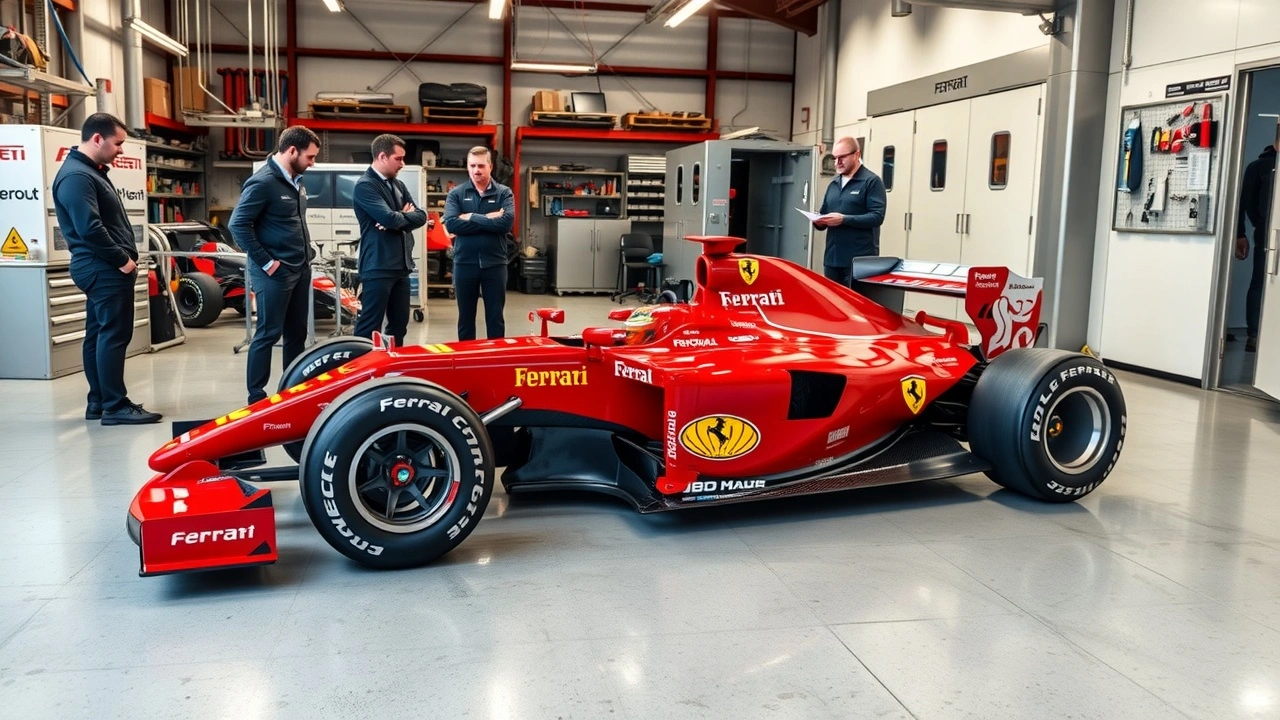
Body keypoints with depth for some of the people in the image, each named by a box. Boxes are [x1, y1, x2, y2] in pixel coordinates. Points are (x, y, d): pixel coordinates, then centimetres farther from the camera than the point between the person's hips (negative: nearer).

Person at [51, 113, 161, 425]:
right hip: (105, 269, -11)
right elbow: (89, 228, -24)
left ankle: (99, 402, 19)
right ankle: (115, 407, -6)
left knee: (99, 335, 12)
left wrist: (125, 258, 11)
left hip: (103, 268, 11)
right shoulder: (76, 176, -16)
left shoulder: (92, 171, 17)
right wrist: (122, 260, -17)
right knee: (114, 336, -9)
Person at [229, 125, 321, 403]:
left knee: (297, 333, 13)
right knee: (268, 333, -2)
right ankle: (256, 397, 7)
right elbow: (238, 225, -19)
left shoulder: (296, 181, 10)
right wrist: (266, 262, -17)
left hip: (301, 269, 8)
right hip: (275, 273, -8)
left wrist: (307, 249, 12)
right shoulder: (263, 182, -16)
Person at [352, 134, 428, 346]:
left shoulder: (398, 185, 16)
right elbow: (389, 218, -21)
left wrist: (399, 218, -11)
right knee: (369, 327, -7)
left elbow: (421, 216, 8)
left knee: (399, 324, 13)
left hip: (401, 265, 8)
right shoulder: (365, 186, -10)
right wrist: (406, 215, 0)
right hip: (378, 267, -8)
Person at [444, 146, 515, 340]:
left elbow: (507, 222, -15)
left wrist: (472, 218, -12)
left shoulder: (504, 193, 2)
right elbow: (451, 224, -13)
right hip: (464, 263, 1)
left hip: (494, 263, -1)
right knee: (465, 317, 11)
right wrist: (488, 220, -15)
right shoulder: (456, 193, 3)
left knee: (495, 317, 8)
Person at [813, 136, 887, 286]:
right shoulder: (834, 183, 18)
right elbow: (824, 213, 25)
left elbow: (877, 217, -14)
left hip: (860, 259, -7)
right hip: (832, 257, 7)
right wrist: (819, 221, 0)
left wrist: (844, 219, -21)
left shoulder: (871, 181, -4)